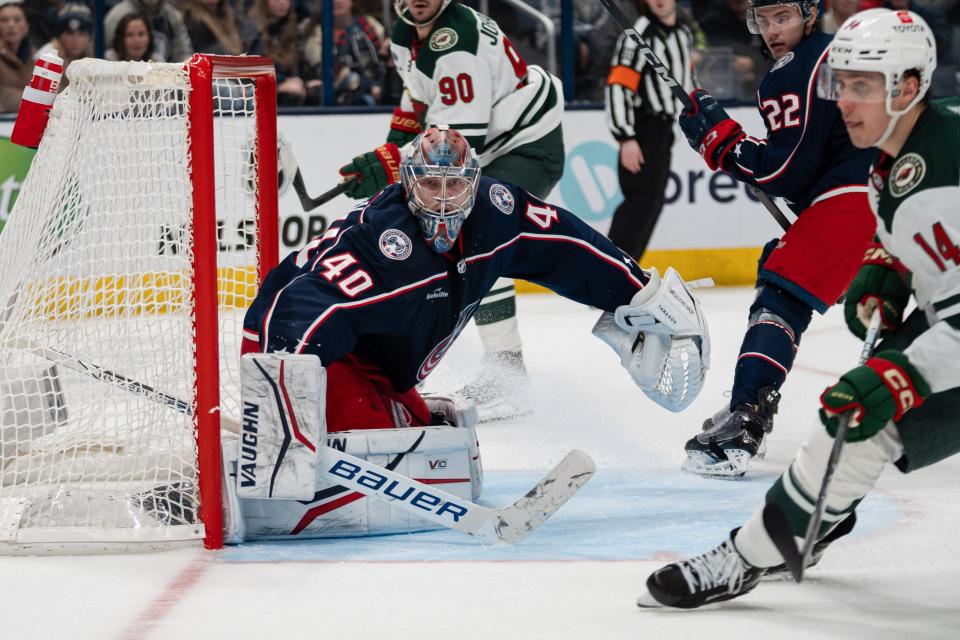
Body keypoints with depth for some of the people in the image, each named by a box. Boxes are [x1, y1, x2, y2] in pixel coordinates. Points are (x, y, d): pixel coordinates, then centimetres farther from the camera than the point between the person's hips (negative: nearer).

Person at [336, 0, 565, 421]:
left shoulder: (457, 45, -29)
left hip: (530, 146, -10)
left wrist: (390, 166, -33)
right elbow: (419, 92, 21)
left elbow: (460, 139, -32)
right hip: (489, 146, 10)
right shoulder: (405, 35, 1)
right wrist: (397, 141, 7)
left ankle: (505, 367, -23)